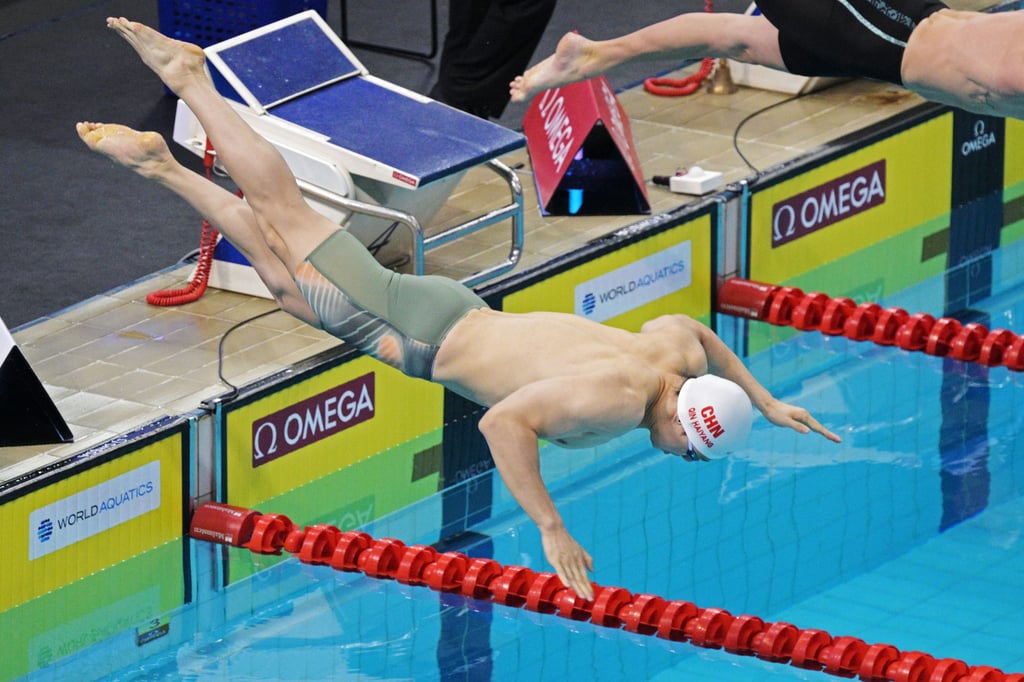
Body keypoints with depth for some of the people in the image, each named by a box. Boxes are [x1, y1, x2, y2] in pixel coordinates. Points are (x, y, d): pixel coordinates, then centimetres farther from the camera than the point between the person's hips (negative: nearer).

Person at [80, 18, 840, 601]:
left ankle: (162, 164, 31)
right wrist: (552, 531, -42)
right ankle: (191, 79, 23)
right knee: (284, 213, 10)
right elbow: (504, 421, -43)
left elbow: (695, 325, 15)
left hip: (465, 314, 6)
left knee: (286, 271, 20)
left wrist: (767, 404, 14)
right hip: (427, 337, -6)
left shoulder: (681, 350, -10)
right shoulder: (612, 396, -35)